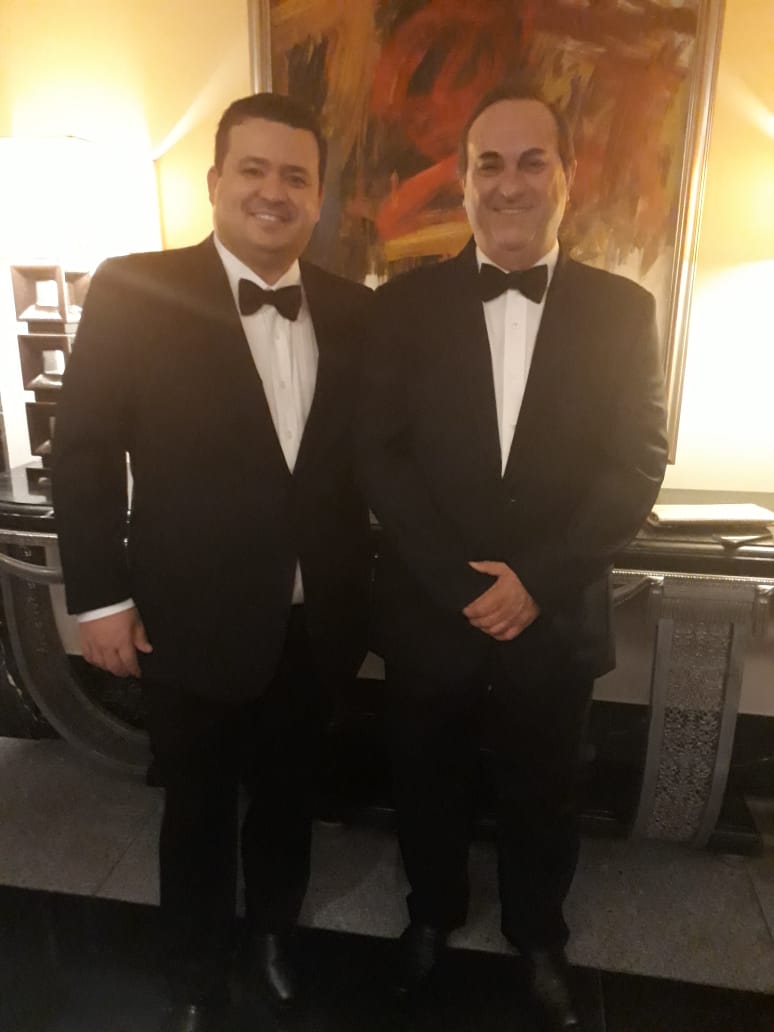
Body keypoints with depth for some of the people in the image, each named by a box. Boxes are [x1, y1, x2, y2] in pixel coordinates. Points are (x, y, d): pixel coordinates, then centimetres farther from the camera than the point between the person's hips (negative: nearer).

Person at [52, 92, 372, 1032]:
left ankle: (275, 936, 54)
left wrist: (365, 583, 7)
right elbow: (83, 451, -6)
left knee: (286, 795, 24)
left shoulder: (352, 310, 2)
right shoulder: (133, 292, -8)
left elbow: (366, 453, 7)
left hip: (314, 622, 3)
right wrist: (99, 597, -8)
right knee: (198, 810, 19)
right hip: (192, 621, -3)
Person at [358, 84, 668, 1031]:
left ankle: (538, 937, 50)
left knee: (541, 799, 20)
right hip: (428, 613, 1)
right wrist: (462, 581, -14)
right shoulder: (404, 305, -2)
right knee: (426, 787, 20)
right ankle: (431, 913, 51)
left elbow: (638, 465, -5)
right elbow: (379, 458, -7)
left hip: (554, 620, 0)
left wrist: (537, 580, -15)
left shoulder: (622, 310, -1)